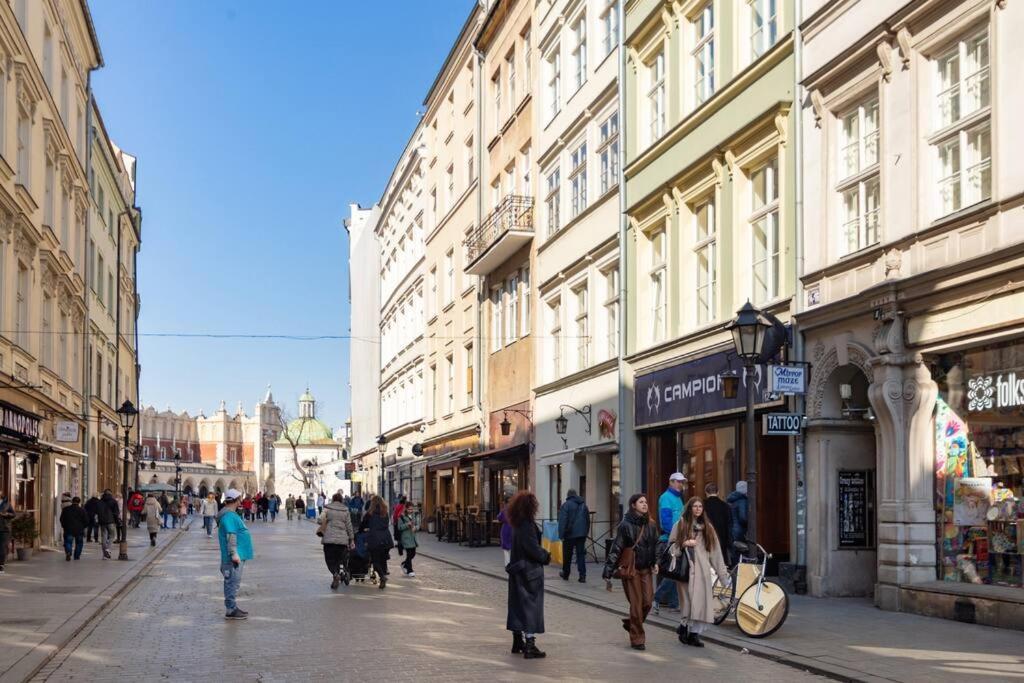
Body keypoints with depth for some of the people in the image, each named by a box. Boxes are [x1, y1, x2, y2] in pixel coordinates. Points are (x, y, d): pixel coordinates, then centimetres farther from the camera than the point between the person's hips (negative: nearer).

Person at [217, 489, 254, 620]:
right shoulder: (229, 516, -17)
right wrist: (234, 553, -28)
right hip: (235, 557, -11)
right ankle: (231, 610, -3)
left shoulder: (231, 514, 17)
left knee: (234, 583, 17)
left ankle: (233, 607, 25)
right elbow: (231, 536, -24)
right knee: (233, 583, -6)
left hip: (238, 556, 11)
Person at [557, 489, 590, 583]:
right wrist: (586, 532, 24)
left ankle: (565, 574, 23)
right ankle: (582, 576, -8)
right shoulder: (583, 505, 11)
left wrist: (561, 535, -11)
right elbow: (588, 520, 18)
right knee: (581, 554, 2)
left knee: (567, 555, 10)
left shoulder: (566, 505, -7)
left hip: (570, 534, -4)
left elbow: (562, 521, -13)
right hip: (582, 534, 4)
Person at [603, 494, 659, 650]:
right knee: (636, 603, -3)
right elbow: (616, 548, -10)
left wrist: (655, 563, 7)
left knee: (648, 601, 1)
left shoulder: (650, 525, 7)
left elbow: (655, 545, 20)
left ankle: (631, 623, 28)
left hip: (646, 569, 5)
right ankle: (637, 639, 9)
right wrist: (608, 571, -14)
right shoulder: (625, 525, -9)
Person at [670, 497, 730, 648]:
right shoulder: (680, 525, 7)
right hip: (685, 568, -3)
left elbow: (715, 550, 13)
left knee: (700, 600, -5)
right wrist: (684, 544, -12)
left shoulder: (707, 527, 15)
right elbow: (671, 544, 6)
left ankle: (694, 633, -1)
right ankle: (684, 627, 10)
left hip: (702, 569, 3)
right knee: (688, 599, -7)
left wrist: (722, 572, 9)